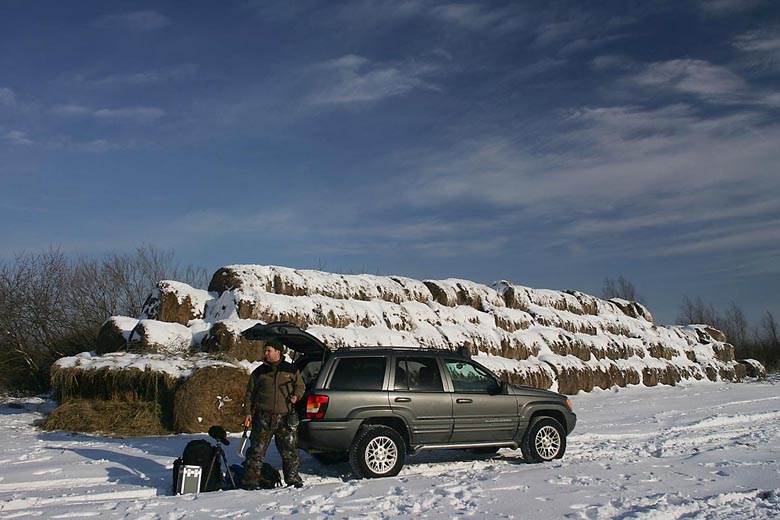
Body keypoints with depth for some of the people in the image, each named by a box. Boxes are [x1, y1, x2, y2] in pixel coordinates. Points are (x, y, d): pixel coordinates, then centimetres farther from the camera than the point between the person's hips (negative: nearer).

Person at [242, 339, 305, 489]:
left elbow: (300, 385, 16)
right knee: (257, 449, -3)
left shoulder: (291, 370, 7)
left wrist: (296, 395, -5)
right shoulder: (259, 372, 9)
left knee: (289, 450, 5)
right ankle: (251, 479, 4)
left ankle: (292, 478, 18)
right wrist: (248, 412, 5)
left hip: (285, 418, 0)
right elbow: (250, 393, 13)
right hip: (263, 417, 0)